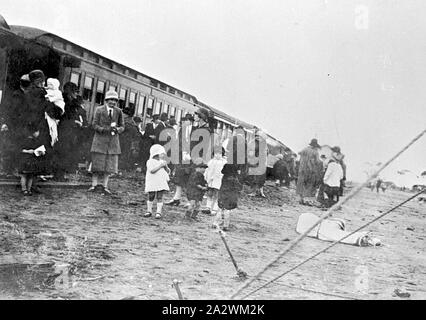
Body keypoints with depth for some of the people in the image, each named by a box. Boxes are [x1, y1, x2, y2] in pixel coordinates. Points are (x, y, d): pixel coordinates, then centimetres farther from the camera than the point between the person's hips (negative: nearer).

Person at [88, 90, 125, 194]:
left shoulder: (118, 111, 4)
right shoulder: (99, 110, -1)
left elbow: (122, 126, 10)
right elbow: (95, 125, -3)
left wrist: (117, 129, -13)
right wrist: (105, 129, -19)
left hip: (113, 140, 2)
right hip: (100, 139, -2)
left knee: (109, 164, 2)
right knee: (97, 162, 0)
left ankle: (105, 186, 8)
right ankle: (94, 185, 7)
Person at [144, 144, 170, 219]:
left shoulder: (163, 162, 12)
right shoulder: (150, 162, -4)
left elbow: (168, 172, 15)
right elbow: (152, 170, -20)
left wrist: (166, 166, -4)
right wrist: (160, 165, -18)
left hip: (161, 183, 3)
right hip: (152, 183, -3)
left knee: (159, 198, -2)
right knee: (151, 198, 4)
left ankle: (158, 212, 0)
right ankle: (149, 211, 18)